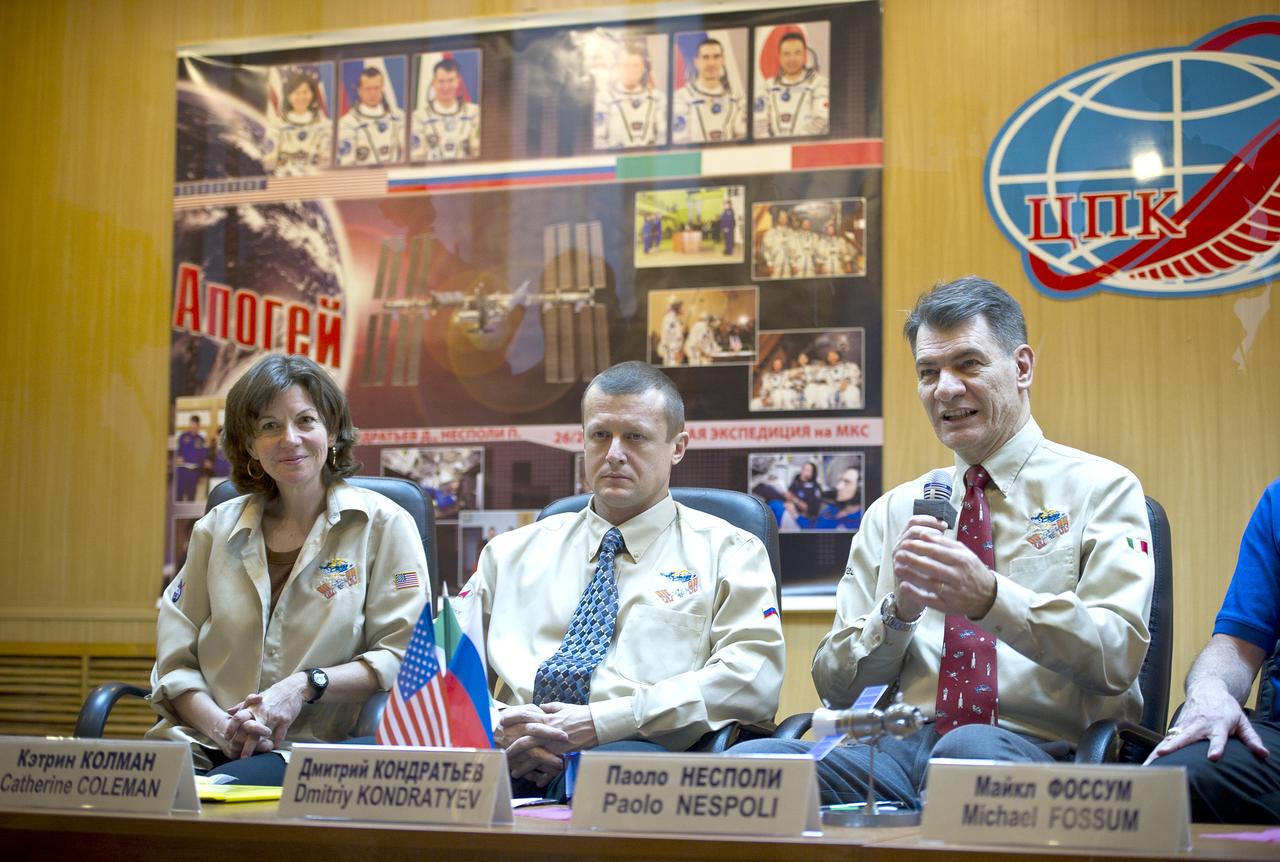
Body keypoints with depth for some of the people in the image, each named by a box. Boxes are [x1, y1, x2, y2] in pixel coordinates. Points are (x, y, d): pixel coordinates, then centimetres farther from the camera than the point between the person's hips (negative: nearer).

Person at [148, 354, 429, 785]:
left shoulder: (383, 524, 5)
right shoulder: (215, 530, 15)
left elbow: (403, 656, -2)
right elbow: (176, 662, 12)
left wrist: (304, 686, -15)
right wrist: (222, 726, -8)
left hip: (313, 750, -3)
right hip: (205, 745, 3)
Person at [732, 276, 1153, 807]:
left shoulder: (1101, 489, 8)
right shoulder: (893, 512, 19)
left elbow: (1117, 655, -7)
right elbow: (834, 686, 14)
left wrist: (990, 598, -23)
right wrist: (898, 609, -7)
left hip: (1036, 751, -5)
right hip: (903, 747, 5)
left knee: (971, 751, -42)